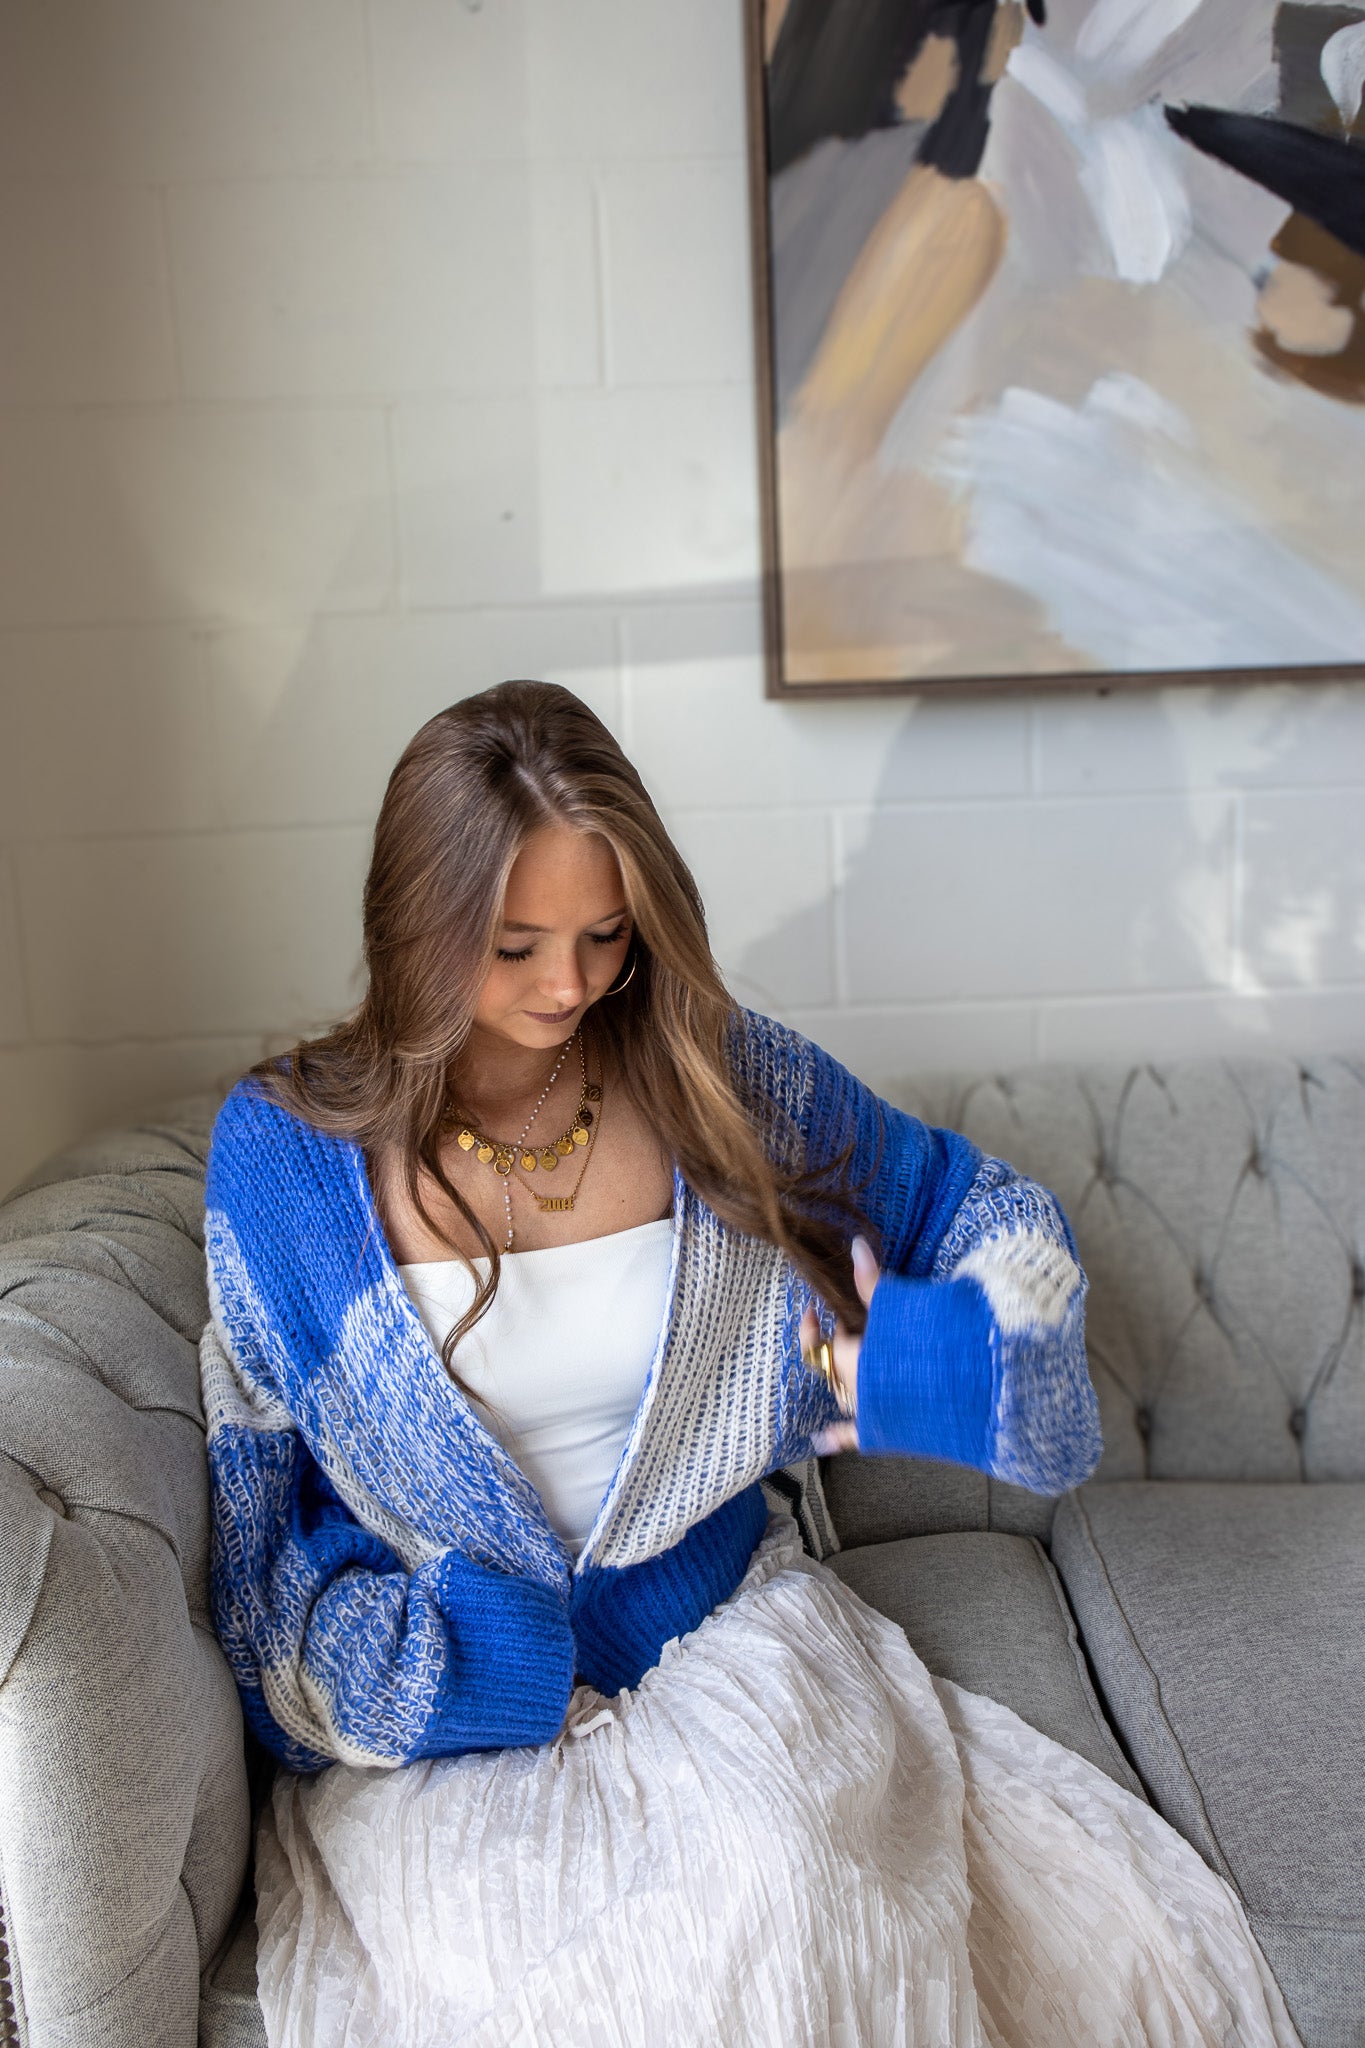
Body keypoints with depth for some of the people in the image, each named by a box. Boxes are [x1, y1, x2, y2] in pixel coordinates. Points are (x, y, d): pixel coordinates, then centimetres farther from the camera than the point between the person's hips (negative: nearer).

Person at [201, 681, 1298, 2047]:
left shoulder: (722, 1085, -3)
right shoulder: (285, 1150, -6)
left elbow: (988, 1214, 10)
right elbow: (251, 1505, 1)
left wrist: (913, 1358, -10)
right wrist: (465, 1660, -11)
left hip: (727, 1630, 2)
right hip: (440, 1695, -1)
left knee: (783, 1873, -29)